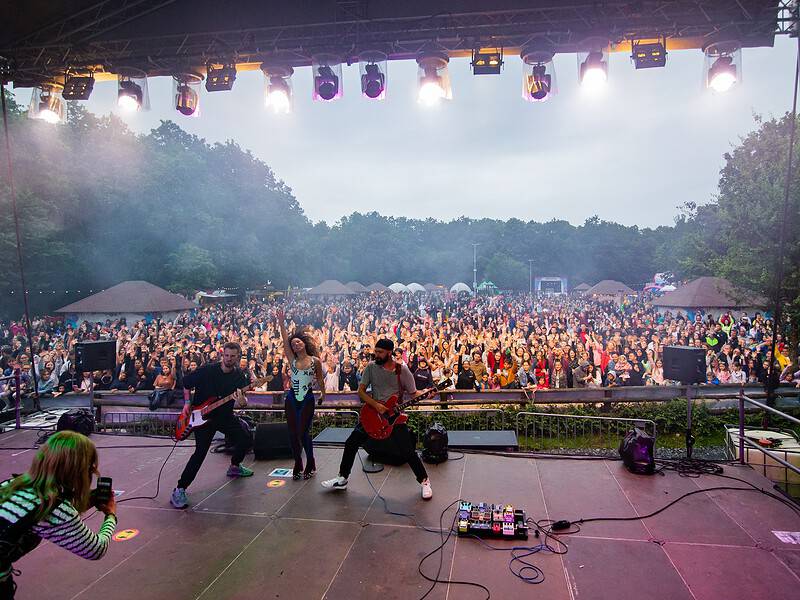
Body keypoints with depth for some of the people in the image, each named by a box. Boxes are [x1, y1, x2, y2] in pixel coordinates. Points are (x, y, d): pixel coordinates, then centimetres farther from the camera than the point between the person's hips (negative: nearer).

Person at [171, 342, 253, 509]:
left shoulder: (240, 377, -5)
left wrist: (242, 401, -34)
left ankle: (234, 467, 34)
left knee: (246, 439, 6)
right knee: (201, 451, -17)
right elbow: (186, 383, 1)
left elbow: (243, 403, -11)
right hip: (202, 416, -5)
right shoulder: (207, 370, -14)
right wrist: (187, 403, -5)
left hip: (225, 416, 5)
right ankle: (180, 489, -8)